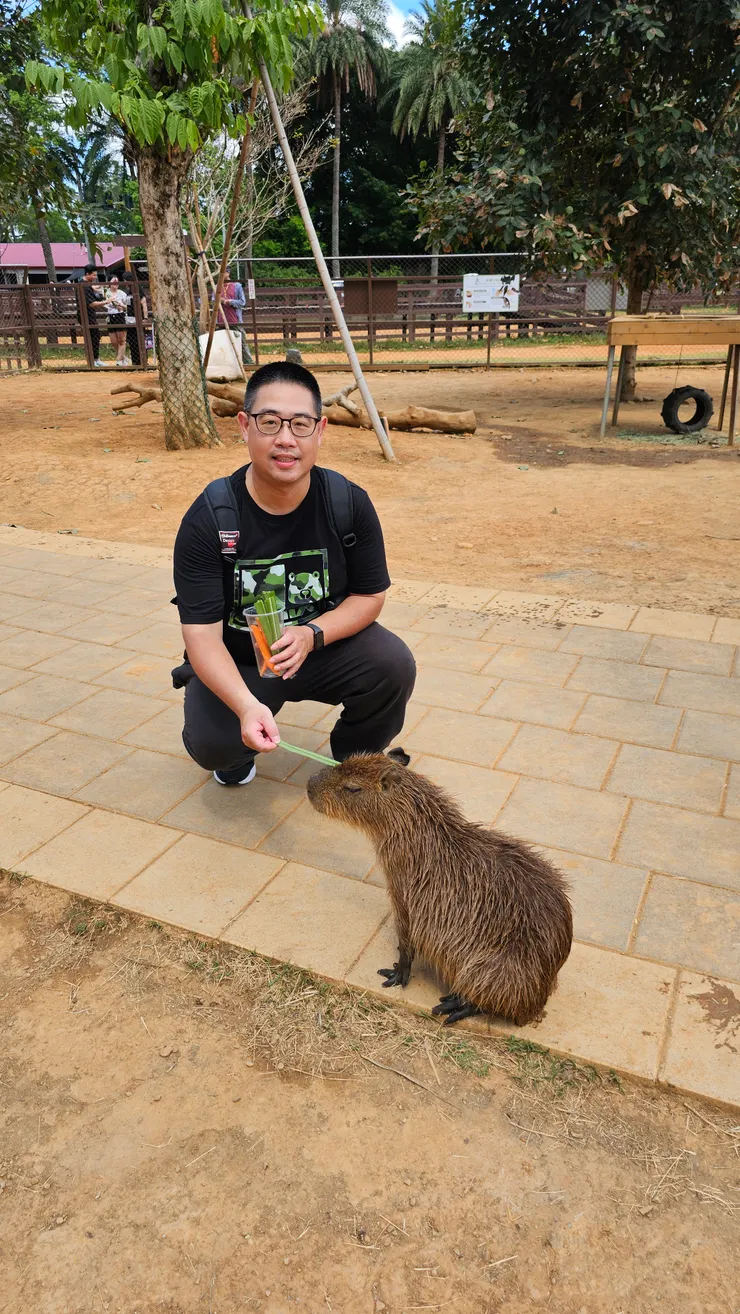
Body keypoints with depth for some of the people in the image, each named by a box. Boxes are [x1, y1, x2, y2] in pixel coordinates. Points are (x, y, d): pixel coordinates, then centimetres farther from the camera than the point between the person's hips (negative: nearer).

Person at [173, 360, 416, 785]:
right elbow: (202, 635, -23)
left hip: (325, 644, 2)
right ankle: (239, 753, 14)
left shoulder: (350, 503, -14)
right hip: (237, 662, -2)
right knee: (211, 743, -28)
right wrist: (245, 706, -42)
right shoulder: (207, 520, -21)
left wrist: (312, 634, -26)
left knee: (394, 666, -25)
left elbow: (370, 595, -5)